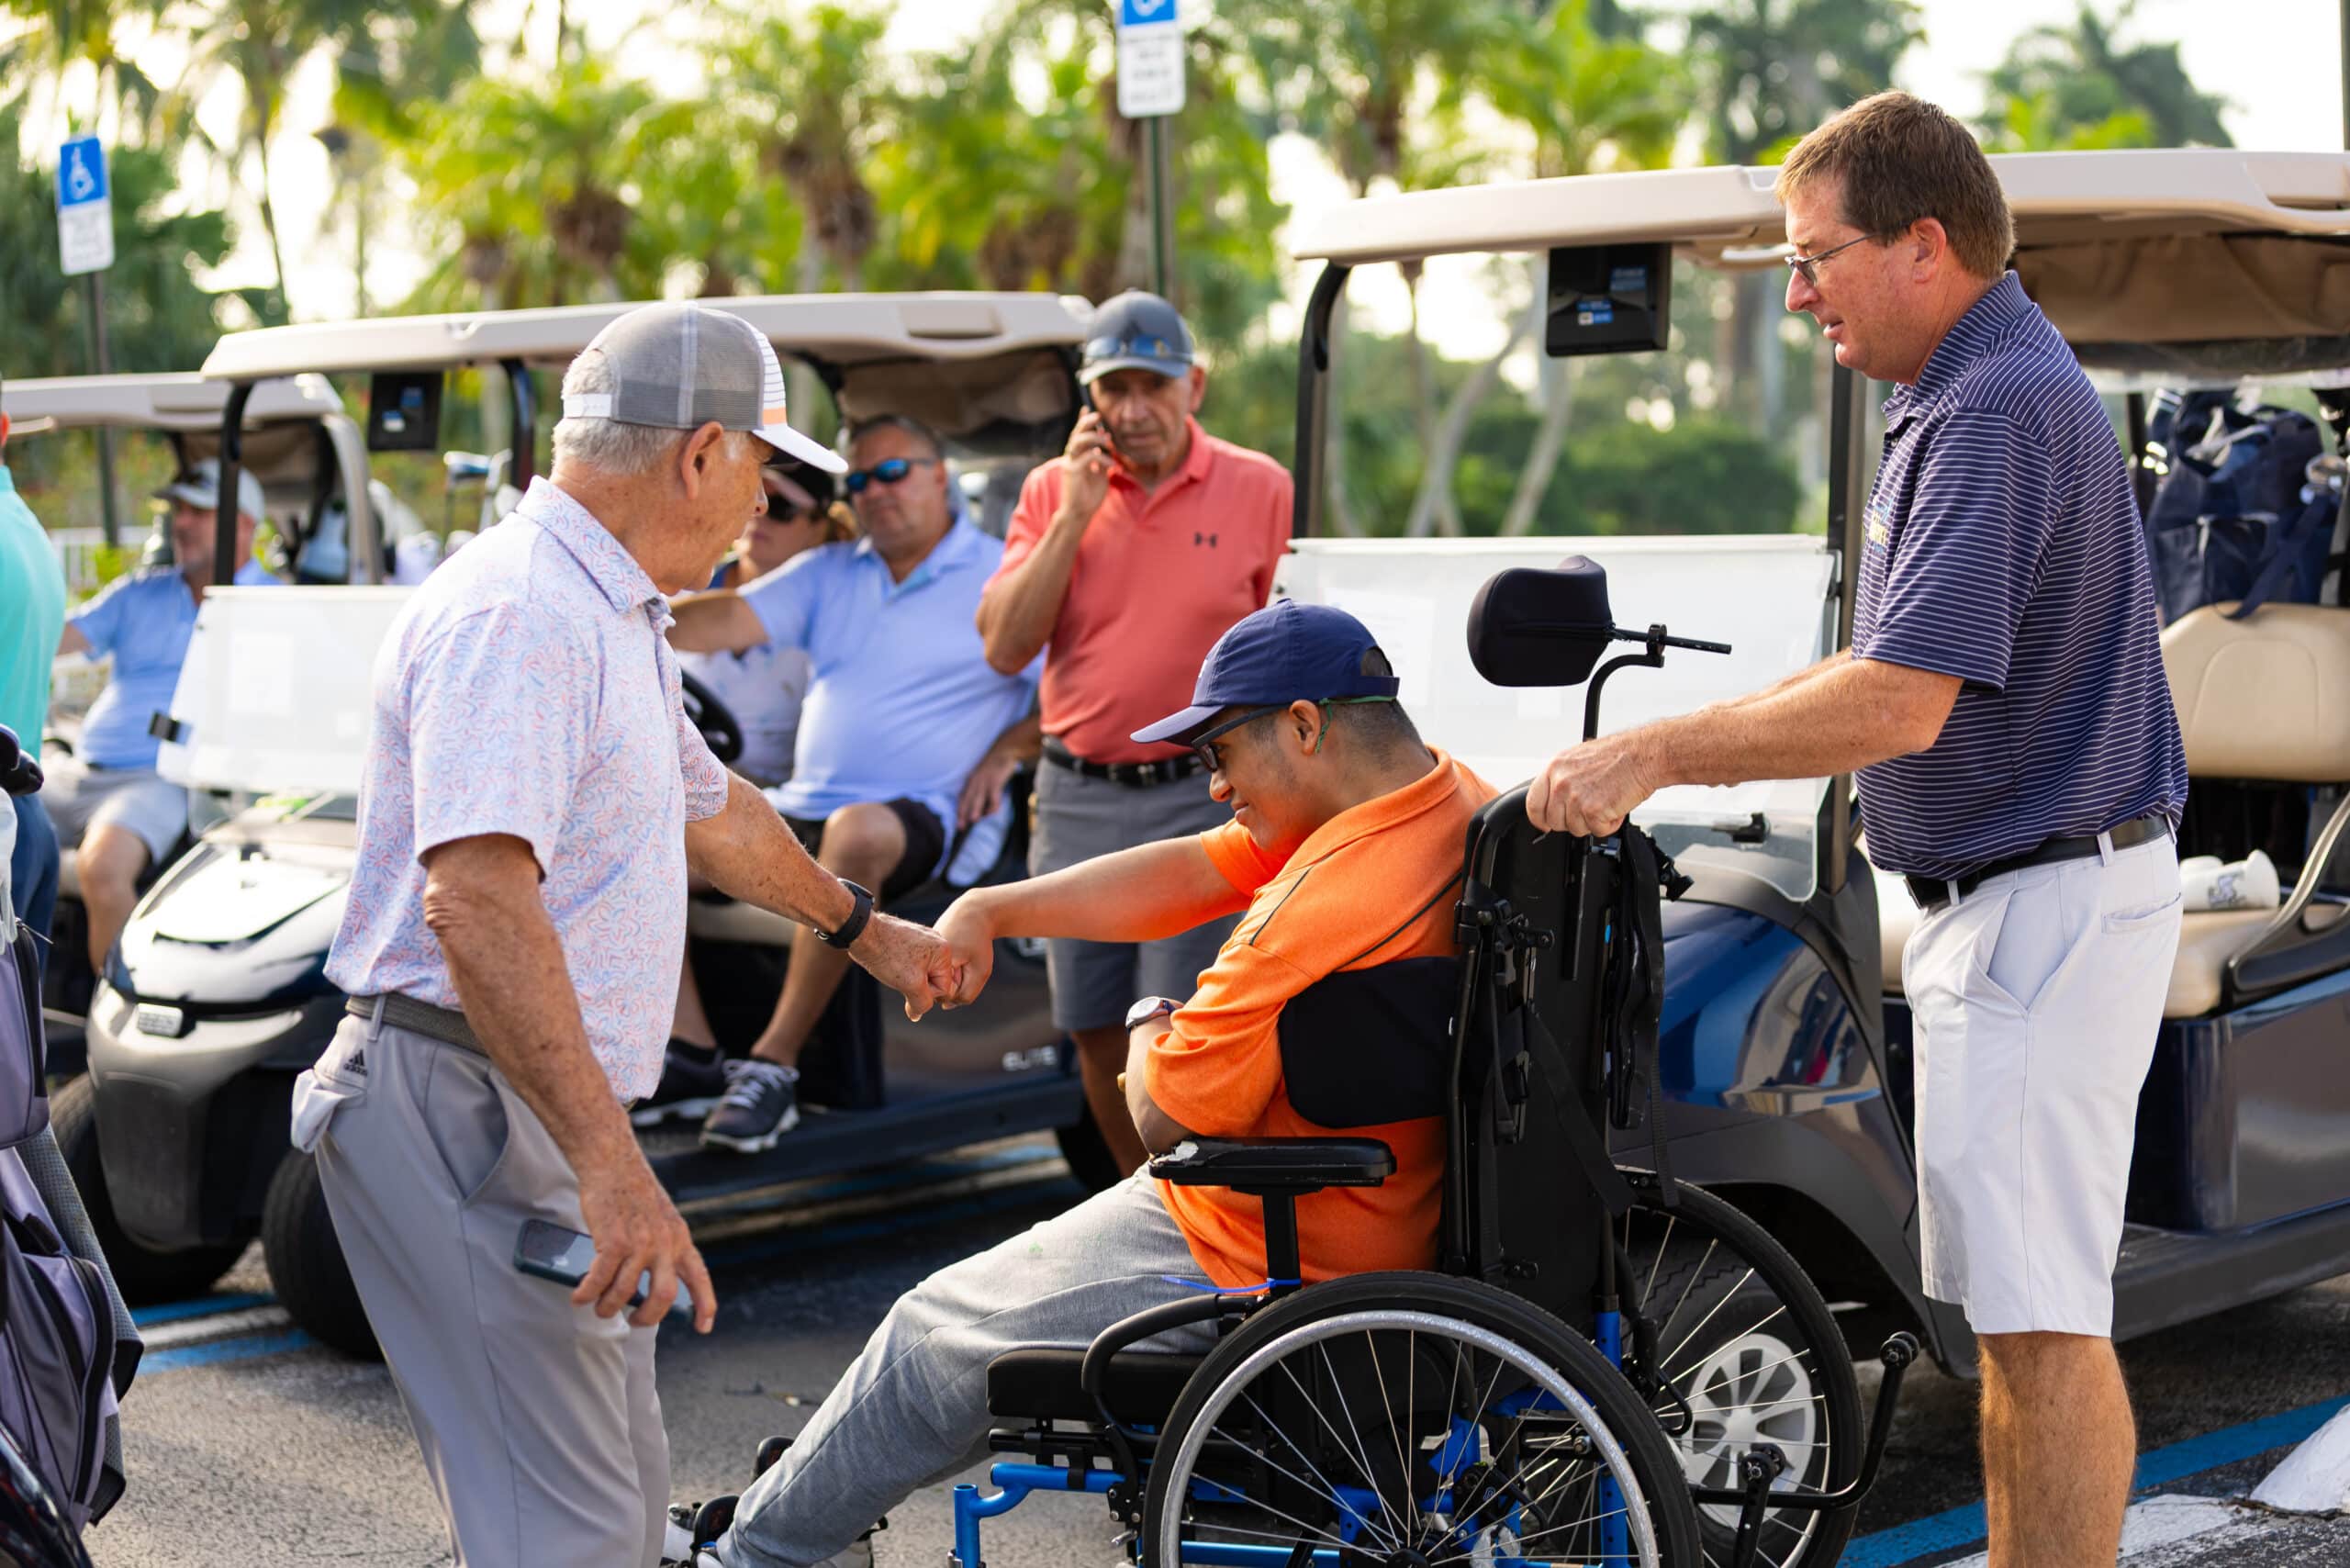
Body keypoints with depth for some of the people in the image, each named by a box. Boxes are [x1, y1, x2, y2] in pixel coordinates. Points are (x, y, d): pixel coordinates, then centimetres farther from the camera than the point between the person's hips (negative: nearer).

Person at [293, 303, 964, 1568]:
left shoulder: (609, 614, 18)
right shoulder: (515, 612, -18)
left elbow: (705, 804, 35)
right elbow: (476, 900, -31)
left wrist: (863, 928, 48)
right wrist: (609, 1161, -37)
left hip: (551, 1117, 11)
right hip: (466, 1111, -11)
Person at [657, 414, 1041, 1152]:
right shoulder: (829, 574, 19)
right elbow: (728, 621, 5)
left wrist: (1006, 752, -13)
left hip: (923, 818, -6)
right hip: (801, 808, 7)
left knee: (859, 831, -41)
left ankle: (774, 1063, -34)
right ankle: (693, 1055, -11)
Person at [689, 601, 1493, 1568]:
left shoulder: (1334, 899, -31)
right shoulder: (1447, 797, -1)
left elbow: (1162, 1114, -23)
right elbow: (1193, 870, 5)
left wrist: (1152, 1026, 0)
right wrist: (988, 911, 2)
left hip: (1264, 1264, -10)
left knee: (937, 1333, 11)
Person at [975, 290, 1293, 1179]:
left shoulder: (1258, 488, 0)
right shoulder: (1053, 489, 7)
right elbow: (1004, 645, -2)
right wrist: (1075, 514, -8)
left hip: (1200, 797, -4)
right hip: (1076, 797, 4)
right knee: (1095, 1033, 11)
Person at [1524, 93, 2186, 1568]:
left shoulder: (1999, 408, -20)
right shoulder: (1970, 391, 14)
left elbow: (1900, 704, -28)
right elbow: (1904, 662, 20)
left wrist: (1653, 755, -20)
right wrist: (1683, 737, 14)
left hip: (2048, 905, -11)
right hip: (2001, 902, 11)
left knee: (2040, 1316, -6)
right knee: (2013, 1307, 15)